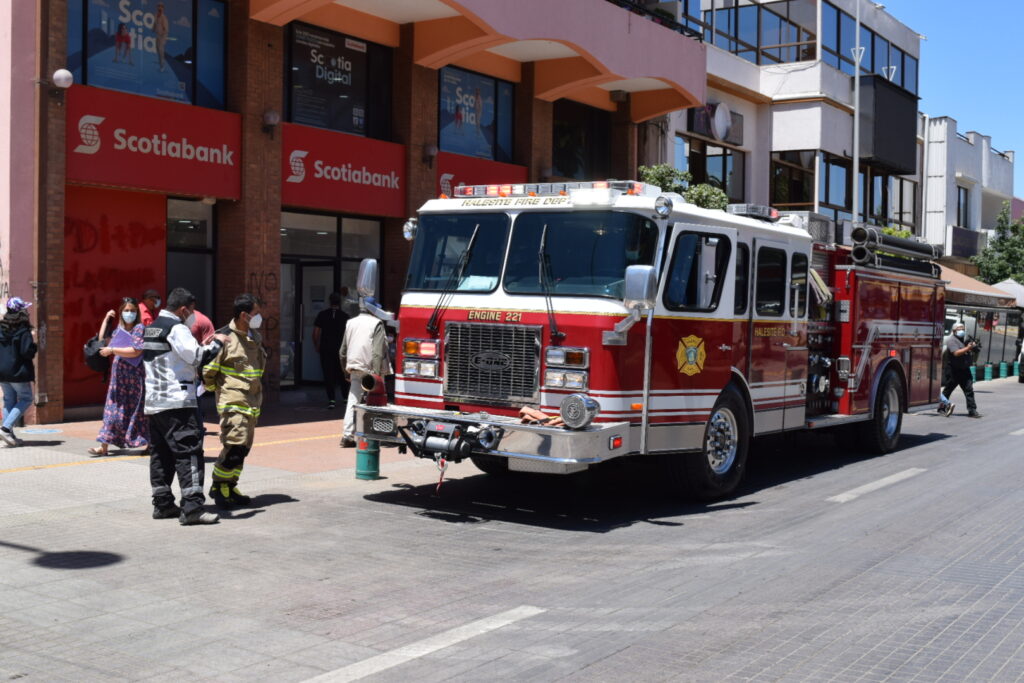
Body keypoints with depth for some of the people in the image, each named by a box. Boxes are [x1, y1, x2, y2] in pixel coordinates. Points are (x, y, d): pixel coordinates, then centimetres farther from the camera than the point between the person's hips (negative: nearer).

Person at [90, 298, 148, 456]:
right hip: (118, 375, 6)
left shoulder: (139, 328, -8)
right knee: (113, 408, 4)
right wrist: (106, 318, 15)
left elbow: (136, 351, -18)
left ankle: (151, 443, 11)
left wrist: (112, 350, -14)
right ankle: (104, 445, 4)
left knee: (138, 410, 0)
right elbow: (102, 339, 20)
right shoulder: (118, 329, 13)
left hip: (135, 375, -6)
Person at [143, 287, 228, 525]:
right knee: (189, 451, -10)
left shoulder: (151, 329, 19)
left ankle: (162, 504, 19)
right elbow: (197, 357, -18)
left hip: (153, 402, 10)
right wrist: (217, 343, -3)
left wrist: (205, 346, 18)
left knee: (160, 453, 14)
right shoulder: (176, 328, -10)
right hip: (176, 402, -10)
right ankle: (191, 507, -16)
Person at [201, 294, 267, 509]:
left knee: (243, 448, 11)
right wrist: (217, 389, 2)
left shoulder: (255, 338, 13)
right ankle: (218, 487, 1)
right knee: (234, 446, -14)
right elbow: (208, 371, -9)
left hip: (252, 403, 8)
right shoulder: (225, 338, -13)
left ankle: (229, 488, 21)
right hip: (233, 402, -8)